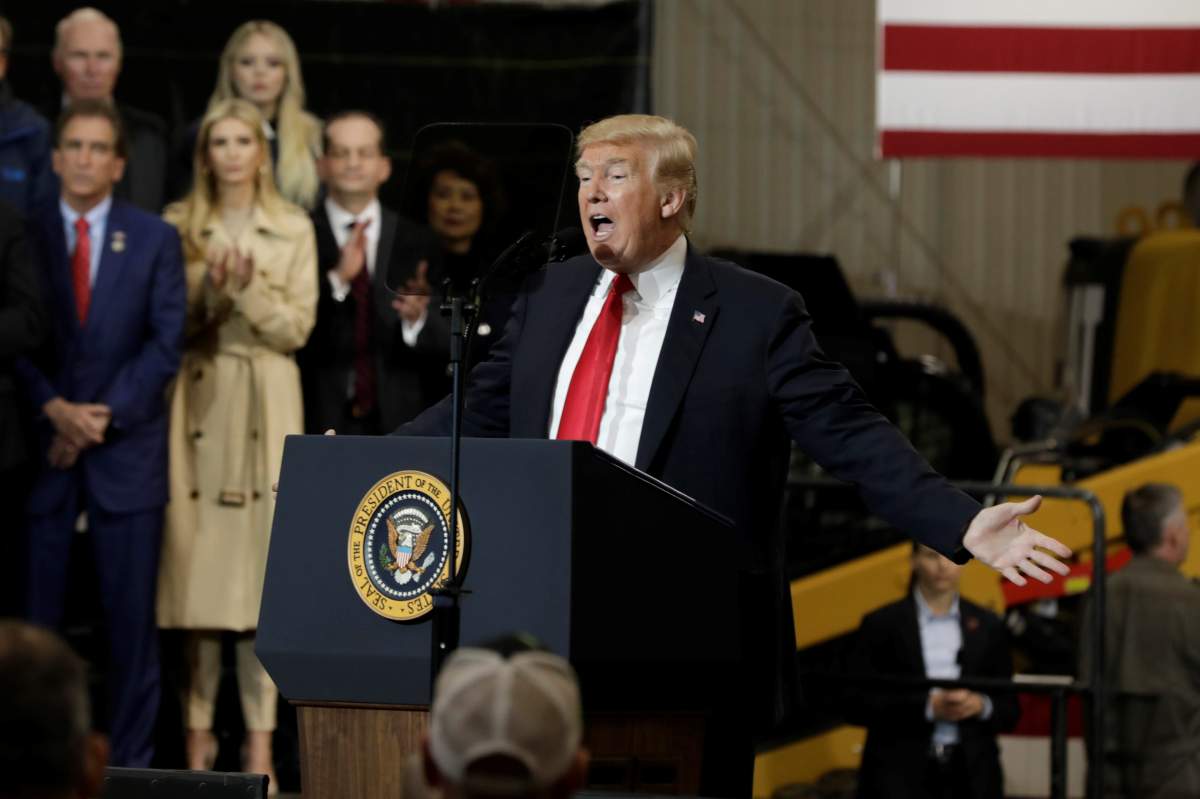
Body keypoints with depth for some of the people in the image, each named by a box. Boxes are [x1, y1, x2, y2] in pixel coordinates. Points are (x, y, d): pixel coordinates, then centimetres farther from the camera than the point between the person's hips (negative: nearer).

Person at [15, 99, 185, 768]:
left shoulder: (155, 239, 6)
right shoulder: (24, 235, 6)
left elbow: (166, 342, 0)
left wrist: (106, 414, -9)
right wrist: (54, 409, -11)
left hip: (127, 447, 0)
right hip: (43, 444, 0)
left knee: (133, 614, 1)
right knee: (35, 616, -1)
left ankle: (131, 758, 5)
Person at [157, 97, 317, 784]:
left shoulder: (294, 230, 7)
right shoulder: (179, 226, 8)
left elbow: (297, 327, 2)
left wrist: (248, 290, -13)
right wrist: (210, 287, -13)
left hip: (267, 405, -1)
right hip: (199, 402, 1)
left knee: (265, 564, -5)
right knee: (198, 559, -3)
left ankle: (261, 739, -4)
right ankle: (199, 732, 4)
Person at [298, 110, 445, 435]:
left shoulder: (415, 243, 8)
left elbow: (444, 345, 4)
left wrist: (418, 319, -17)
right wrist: (336, 279, -20)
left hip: (398, 422, 2)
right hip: (318, 421, -2)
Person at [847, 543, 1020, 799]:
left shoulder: (988, 627, 12)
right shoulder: (881, 625, 3)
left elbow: (1010, 710, 13)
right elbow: (859, 706, -4)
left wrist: (981, 705, -9)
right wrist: (927, 707, -14)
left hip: (970, 777, 3)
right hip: (901, 778, -3)